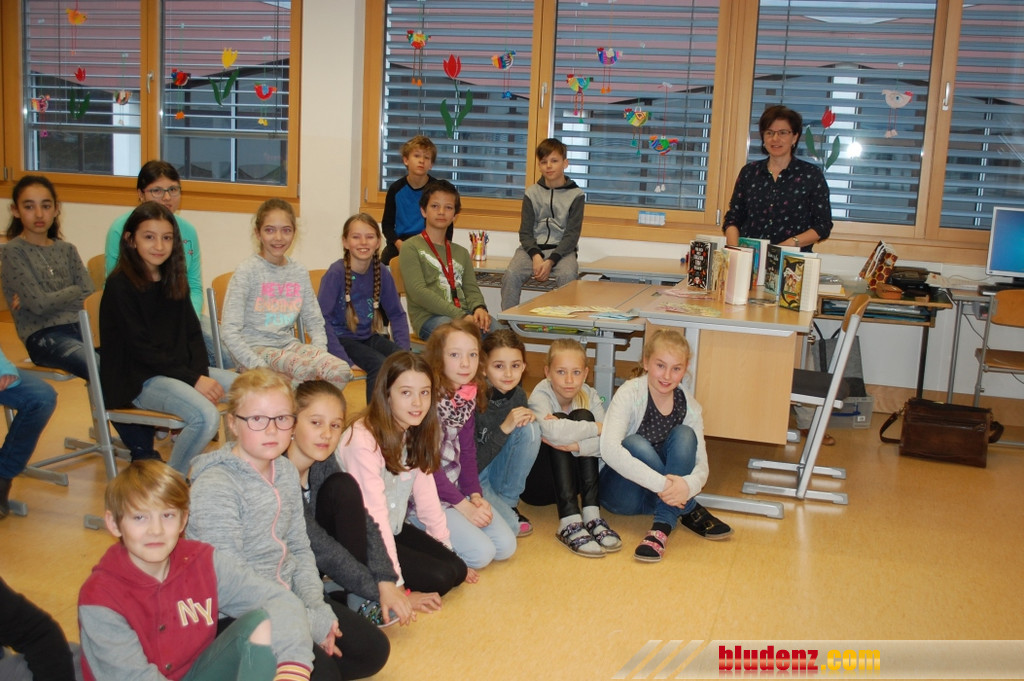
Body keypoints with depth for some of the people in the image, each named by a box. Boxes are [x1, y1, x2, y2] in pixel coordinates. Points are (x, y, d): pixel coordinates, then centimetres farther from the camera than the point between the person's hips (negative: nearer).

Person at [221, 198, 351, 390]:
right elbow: (229, 330, -11)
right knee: (305, 370, -34)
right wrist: (260, 367, -20)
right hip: (256, 348, -5)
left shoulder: (300, 273, 9)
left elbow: (315, 322, 14)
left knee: (341, 371, -22)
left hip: (289, 345, 5)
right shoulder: (247, 270, -6)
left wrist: (319, 355, -6)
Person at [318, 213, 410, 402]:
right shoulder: (336, 273, -13)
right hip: (342, 338, -5)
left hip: (369, 337, 5)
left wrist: (404, 350, -6)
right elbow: (322, 319, -18)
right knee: (380, 364, -29)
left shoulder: (382, 273, 1)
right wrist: (343, 359, -25)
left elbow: (397, 314, 8)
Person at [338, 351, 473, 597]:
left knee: (457, 570, -5)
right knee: (437, 578, -17)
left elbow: (427, 494, 3)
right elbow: (373, 514, -28)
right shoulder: (364, 440, -26)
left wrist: (446, 549, 2)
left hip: (393, 530, 8)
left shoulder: (415, 434, 0)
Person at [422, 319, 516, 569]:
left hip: (455, 486, 7)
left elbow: (467, 450, 8)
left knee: (506, 545, -1)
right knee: (481, 552, -17)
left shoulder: (469, 395, 2)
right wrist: (462, 505, -17)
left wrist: (475, 495, -5)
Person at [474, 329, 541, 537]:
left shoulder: (518, 395, -8)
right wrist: (504, 429, -30)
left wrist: (527, 418, -15)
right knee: (509, 526, -30)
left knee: (530, 429, -19)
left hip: (497, 470, 6)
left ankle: (508, 501, -4)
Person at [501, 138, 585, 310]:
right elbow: (525, 231, 4)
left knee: (567, 275, -34)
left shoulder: (576, 195, 3)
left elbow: (572, 234, -3)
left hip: (562, 249, -1)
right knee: (511, 274, -26)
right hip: (533, 247, 2)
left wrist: (551, 261, -17)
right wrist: (536, 256, -16)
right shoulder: (532, 192, 9)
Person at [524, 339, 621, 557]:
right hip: (537, 482, -4)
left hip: (571, 480, 4)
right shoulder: (540, 395, -17)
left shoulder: (590, 396, -5)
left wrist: (573, 444, -36)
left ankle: (591, 515, -24)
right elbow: (553, 430, -41)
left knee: (582, 416, -18)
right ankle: (569, 523, -36)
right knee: (560, 419, -27)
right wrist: (598, 428, -29)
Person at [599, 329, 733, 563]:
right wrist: (659, 484, -43)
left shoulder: (688, 405, -6)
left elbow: (701, 464, -12)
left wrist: (689, 484, -38)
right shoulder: (630, 394, -19)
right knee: (635, 444, -32)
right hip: (622, 490, -4)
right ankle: (690, 513, -22)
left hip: (665, 491, 4)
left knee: (684, 435, -22)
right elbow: (609, 450, -35)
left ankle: (663, 526, -31)